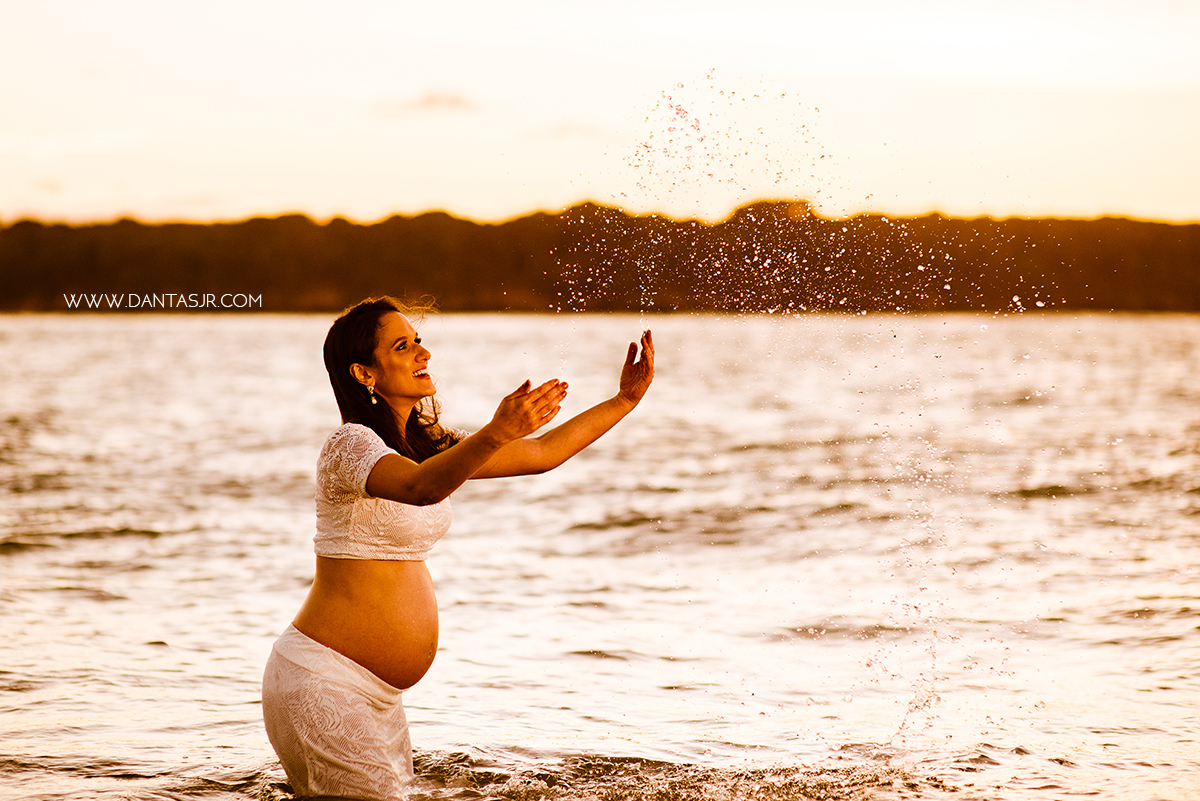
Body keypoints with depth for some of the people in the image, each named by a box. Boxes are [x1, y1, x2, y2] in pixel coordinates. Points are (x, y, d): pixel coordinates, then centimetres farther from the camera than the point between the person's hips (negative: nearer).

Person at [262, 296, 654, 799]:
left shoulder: (430, 445, 12)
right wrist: (495, 435, -50)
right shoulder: (350, 444, -14)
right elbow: (419, 487, -35)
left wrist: (625, 400, 11)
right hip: (321, 680, -9)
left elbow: (542, 453, 16)